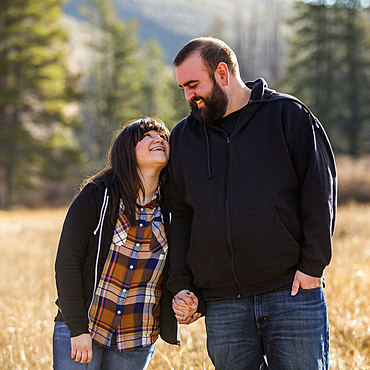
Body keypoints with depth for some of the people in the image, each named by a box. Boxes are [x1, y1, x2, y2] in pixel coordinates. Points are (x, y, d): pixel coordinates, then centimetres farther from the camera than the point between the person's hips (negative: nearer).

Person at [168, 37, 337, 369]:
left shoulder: (288, 115, 2)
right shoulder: (183, 137, 14)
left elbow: (320, 190, -1)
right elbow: (179, 215, 16)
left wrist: (313, 264, -8)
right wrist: (180, 285, 6)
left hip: (293, 292, -3)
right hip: (222, 302, 3)